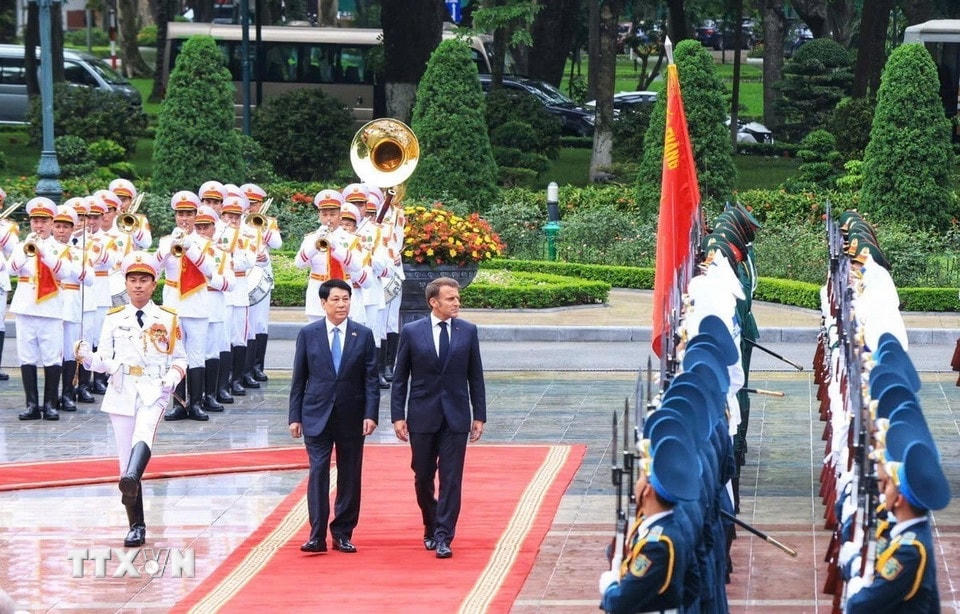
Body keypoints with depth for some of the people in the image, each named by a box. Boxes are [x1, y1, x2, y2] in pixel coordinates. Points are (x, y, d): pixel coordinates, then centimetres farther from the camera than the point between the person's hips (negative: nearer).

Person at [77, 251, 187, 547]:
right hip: (121, 392, 2)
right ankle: (136, 527, 8)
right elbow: (105, 361, 8)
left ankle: (131, 479, -60)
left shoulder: (168, 319, 9)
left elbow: (180, 359, 12)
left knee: (144, 432, -34)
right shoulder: (114, 319, 12)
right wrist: (87, 357, -14)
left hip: (154, 391, -2)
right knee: (125, 461, 0)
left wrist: (173, 377, -9)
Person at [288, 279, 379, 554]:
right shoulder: (308, 334, 2)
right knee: (318, 472, -9)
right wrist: (295, 417, 1)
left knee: (350, 476, 5)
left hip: (351, 417, 1)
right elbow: (299, 379, 5)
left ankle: (343, 534, 14)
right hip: (317, 415, -1)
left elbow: (371, 378, 1)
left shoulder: (364, 335, 3)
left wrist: (370, 414, -9)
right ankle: (317, 535, -10)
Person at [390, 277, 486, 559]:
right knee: (423, 478, 10)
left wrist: (479, 416, 3)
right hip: (422, 416, 0)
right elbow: (399, 378, 2)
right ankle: (431, 528, 30)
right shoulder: (411, 332, -1)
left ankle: (443, 538, -2)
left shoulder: (468, 331, 2)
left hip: (455, 417, 0)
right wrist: (398, 416, -4)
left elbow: (475, 376, 7)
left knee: (451, 479, -4)